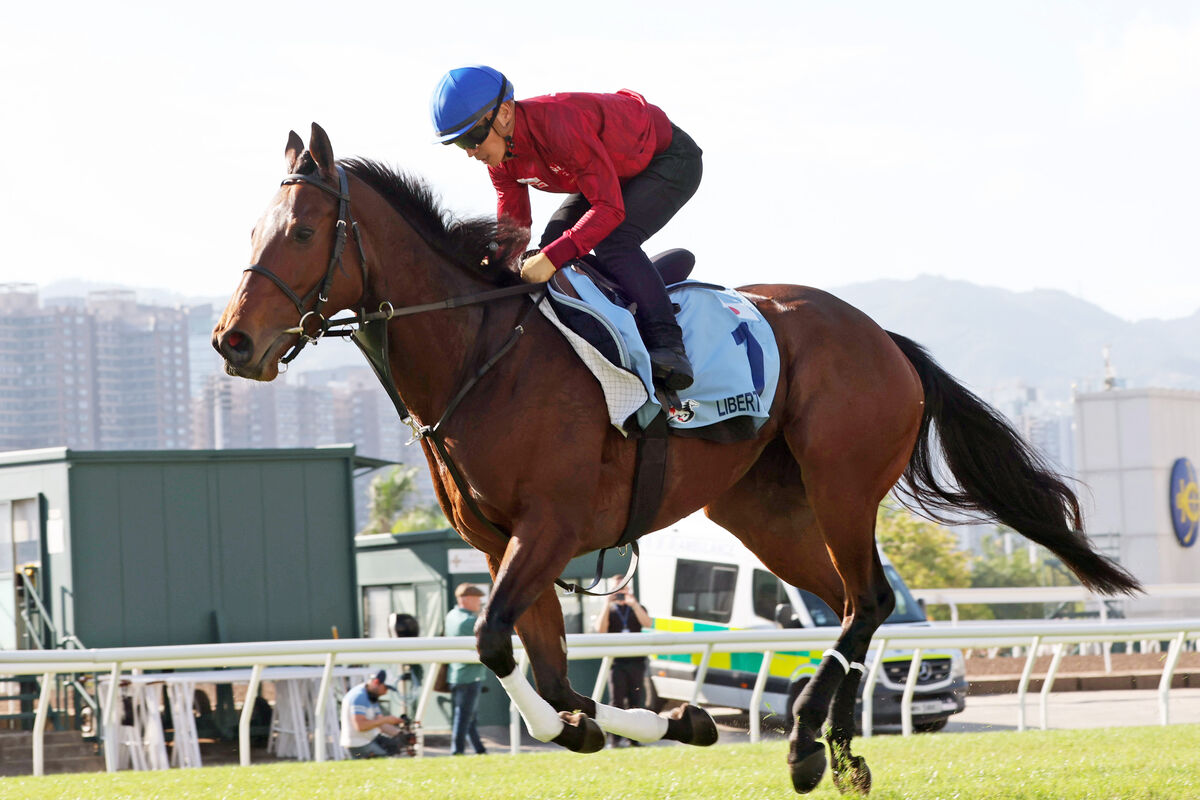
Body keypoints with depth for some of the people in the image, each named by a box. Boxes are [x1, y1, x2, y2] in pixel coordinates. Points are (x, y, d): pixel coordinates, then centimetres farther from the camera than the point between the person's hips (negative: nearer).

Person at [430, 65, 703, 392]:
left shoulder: (562, 125, -39)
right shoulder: (501, 159, -11)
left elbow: (609, 209, -39)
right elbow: (513, 227, -2)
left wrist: (553, 257, -45)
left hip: (672, 161, -9)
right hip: (617, 168, 9)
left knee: (613, 243, -28)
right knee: (555, 240, -4)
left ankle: (667, 345, -32)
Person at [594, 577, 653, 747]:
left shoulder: (636, 608, 14)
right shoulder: (609, 610, 12)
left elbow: (648, 623, -5)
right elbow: (600, 629, -6)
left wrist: (634, 603, -14)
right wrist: (607, 605, -12)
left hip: (636, 661, 1)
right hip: (616, 662, -1)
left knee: (637, 701, 0)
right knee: (617, 701, -5)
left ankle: (635, 737, 5)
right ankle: (615, 738, -4)